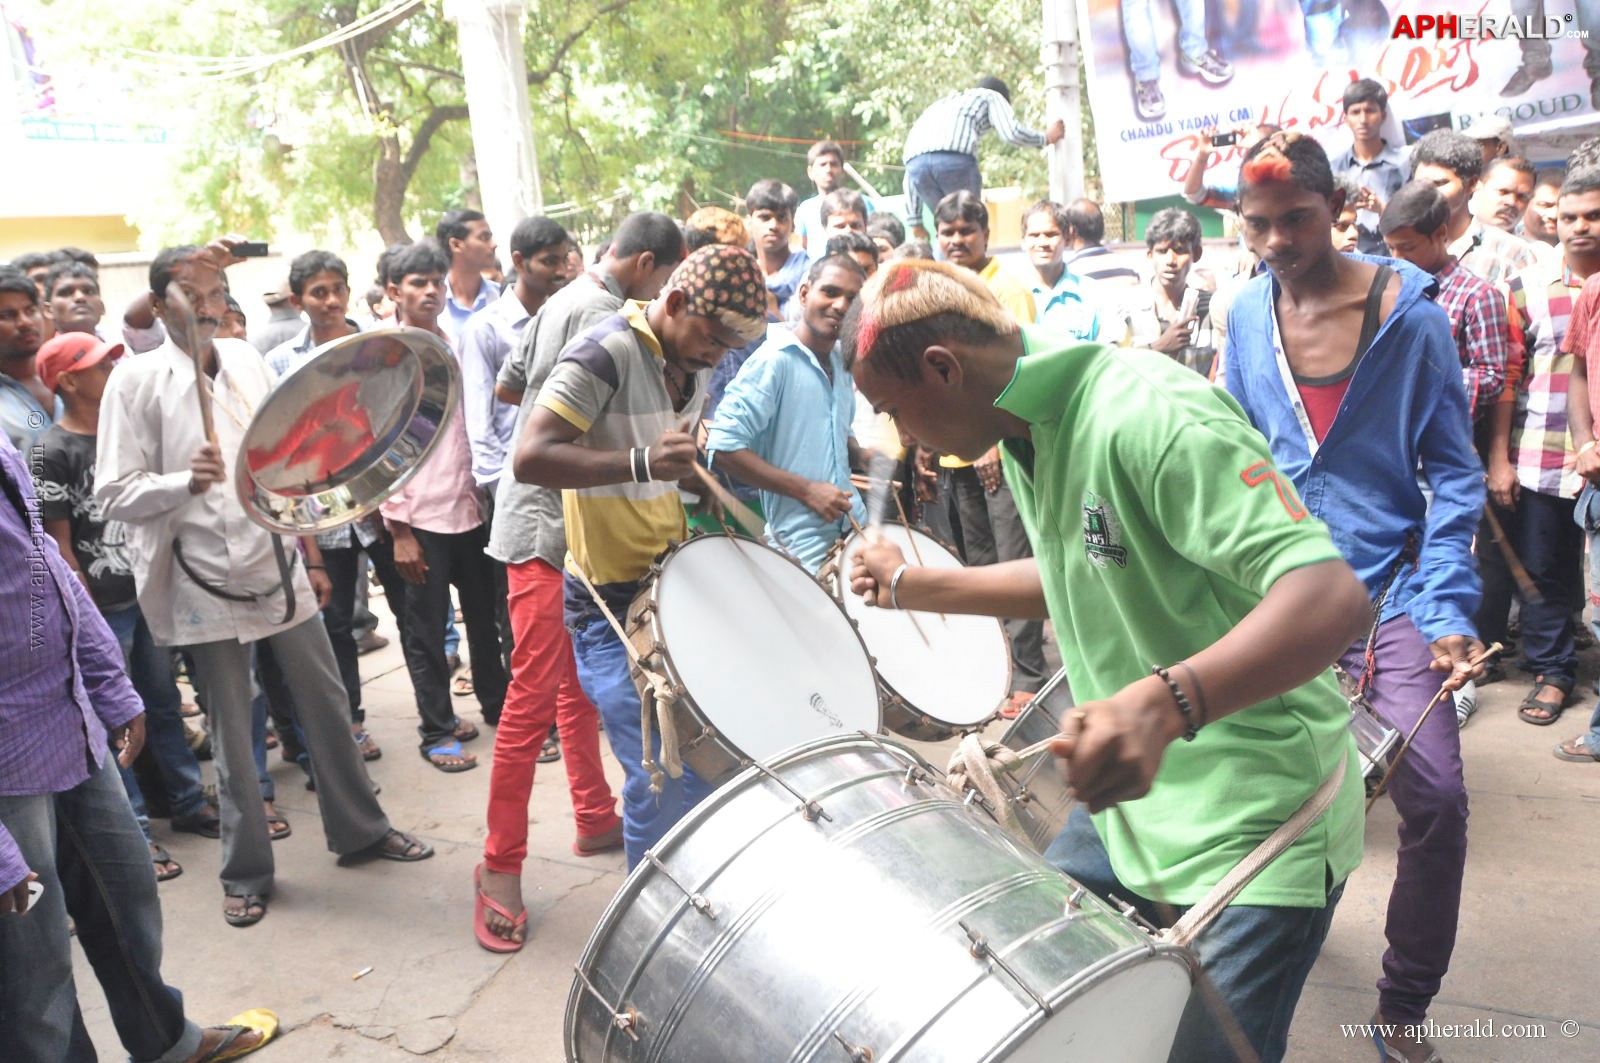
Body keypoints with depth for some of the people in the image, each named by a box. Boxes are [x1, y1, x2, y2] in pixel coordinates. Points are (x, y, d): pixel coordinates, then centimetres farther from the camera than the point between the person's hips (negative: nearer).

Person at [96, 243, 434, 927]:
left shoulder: (247, 360, 7)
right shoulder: (136, 382, -7)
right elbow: (114, 494, -9)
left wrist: (312, 556, 11)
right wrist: (186, 483, -27)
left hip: (279, 569, 4)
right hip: (206, 582, -4)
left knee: (327, 705, 12)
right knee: (232, 734, 6)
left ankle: (360, 829, 30)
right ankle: (245, 871, 23)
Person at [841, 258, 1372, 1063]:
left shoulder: (1150, 417, -26)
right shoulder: (1026, 433, 3)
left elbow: (1331, 597, -33)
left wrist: (1160, 703, -49)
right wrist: (912, 588, 19)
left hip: (1256, 827, -8)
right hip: (1130, 798, 8)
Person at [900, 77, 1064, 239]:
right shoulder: (992, 96, 28)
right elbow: (1012, 133, 9)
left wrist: (914, 220, 31)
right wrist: (1045, 138, 29)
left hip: (916, 161, 5)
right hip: (955, 159, -5)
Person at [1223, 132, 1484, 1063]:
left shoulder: (1407, 311, -6)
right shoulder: (1247, 318, 3)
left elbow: (1452, 470, -5)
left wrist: (1448, 610, -14)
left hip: (1388, 590, -2)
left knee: (1436, 796, -11)